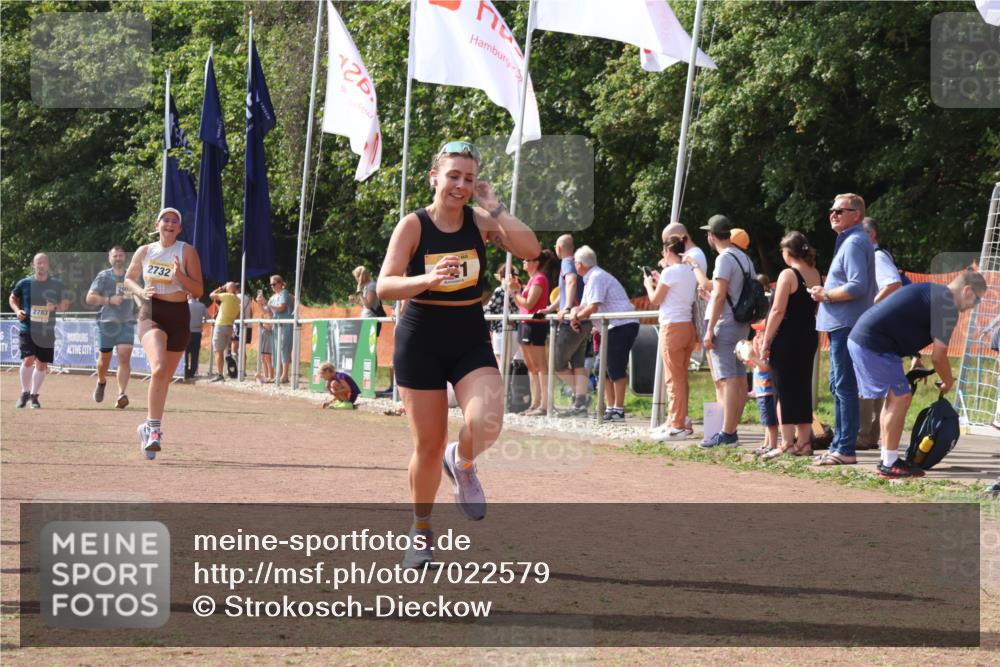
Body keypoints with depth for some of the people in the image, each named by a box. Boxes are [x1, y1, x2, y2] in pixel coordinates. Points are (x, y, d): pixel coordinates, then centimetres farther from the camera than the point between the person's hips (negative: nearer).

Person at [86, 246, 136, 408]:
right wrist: (109, 300, -19)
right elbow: (89, 298, -8)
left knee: (125, 358, -14)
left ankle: (121, 394, -21)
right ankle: (101, 382, 40)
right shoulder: (104, 276, 0)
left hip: (127, 323, 1)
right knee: (104, 360, 9)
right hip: (107, 322, -1)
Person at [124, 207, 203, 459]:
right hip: (151, 313, -1)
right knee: (159, 368, -25)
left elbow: (198, 291, -2)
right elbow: (128, 278, 20)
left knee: (165, 377, 9)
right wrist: (140, 291, -1)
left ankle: (149, 428, 27)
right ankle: (154, 429, -24)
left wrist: (180, 275, -19)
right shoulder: (144, 251, 5)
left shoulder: (187, 252, 0)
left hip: (179, 317, 1)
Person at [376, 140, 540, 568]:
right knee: (429, 444, 3)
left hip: (471, 340, 2)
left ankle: (462, 463, 12)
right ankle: (421, 530, 24)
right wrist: (428, 279, -34)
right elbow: (384, 286, -16)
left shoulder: (480, 221, -1)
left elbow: (530, 249, -14)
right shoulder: (413, 225, -8)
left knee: (486, 424, -24)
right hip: (421, 340, -2)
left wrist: (493, 206, -15)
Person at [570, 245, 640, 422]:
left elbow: (592, 308, -21)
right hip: (613, 327, 10)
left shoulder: (597, 277, -14)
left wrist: (577, 316, -6)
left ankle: (618, 410, -9)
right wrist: (574, 312, 1)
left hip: (623, 325, -10)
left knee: (615, 368, -11)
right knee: (605, 368, 11)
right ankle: (611, 408, 14)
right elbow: (584, 306, 22)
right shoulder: (591, 279, 18)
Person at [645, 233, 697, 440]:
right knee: (680, 378, 14)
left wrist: (649, 285, 14)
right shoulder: (691, 272, 11)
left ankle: (677, 426, -5)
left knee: (674, 379, -5)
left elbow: (655, 299, -4)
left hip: (672, 327, -8)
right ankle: (675, 422, 20)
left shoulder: (670, 272, -12)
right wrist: (660, 282, 22)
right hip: (688, 326, 8)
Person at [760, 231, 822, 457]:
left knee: (785, 390, -3)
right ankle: (804, 441, 15)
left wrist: (766, 341, -12)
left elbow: (778, 311, -16)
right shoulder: (815, 275, 9)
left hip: (787, 337, -7)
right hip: (810, 336, 7)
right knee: (803, 388, 12)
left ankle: (787, 443, -5)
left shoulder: (788, 275, -13)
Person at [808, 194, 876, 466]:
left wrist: (825, 295, -13)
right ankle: (839, 445, 22)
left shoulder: (854, 244, -14)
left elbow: (857, 286, -24)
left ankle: (845, 450, -9)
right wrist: (826, 292, 12)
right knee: (838, 385, 16)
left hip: (846, 326, -11)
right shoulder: (849, 241, 20)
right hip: (842, 324, 11)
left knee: (844, 387, -10)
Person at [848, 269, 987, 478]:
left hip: (858, 338, 10)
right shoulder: (947, 307, -10)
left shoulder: (932, 291, 19)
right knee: (900, 398, -6)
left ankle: (887, 459, 20)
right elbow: (938, 357, -7)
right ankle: (889, 464, -3)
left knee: (894, 397, 16)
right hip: (875, 345, -10)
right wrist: (948, 383, 9)